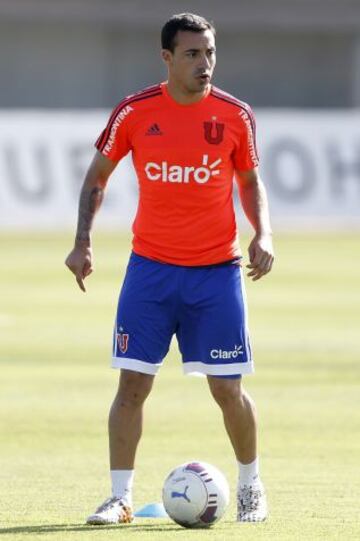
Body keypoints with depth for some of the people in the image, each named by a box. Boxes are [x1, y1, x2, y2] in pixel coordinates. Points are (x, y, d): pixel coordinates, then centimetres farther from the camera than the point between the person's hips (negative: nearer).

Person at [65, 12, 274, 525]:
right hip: (150, 267, 0)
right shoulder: (134, 112, -3)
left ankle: (250, 487, 22)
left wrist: (263, 235, -6)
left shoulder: (235, 115, -2)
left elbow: (250, 181, 11)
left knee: (228, 388, 2)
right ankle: (120, 497, 4)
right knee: (132, 383, -4)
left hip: (217, 270, 0)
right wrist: (82, 242, -3)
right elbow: (96, 177, 8)